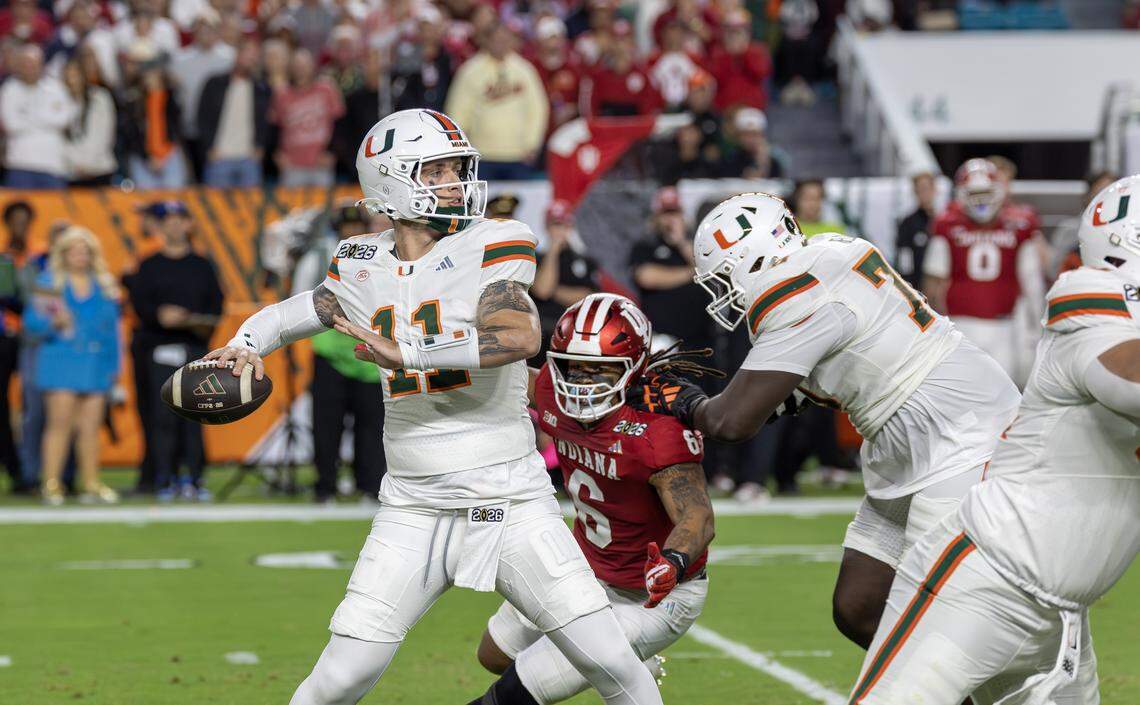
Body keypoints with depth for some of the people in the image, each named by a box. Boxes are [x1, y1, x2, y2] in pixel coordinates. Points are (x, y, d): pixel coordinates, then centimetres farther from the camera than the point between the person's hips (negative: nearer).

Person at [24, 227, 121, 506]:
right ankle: (51, 485, -9)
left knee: (90, 427, 2)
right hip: (60, 363, -3)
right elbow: (32, 320, -2)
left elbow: (113, 328, 15)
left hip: (96, 364, 3)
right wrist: (52, 323, -23)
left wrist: (114, 365, 10)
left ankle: (91, 484, 8)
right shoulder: (49, 282, 3)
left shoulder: (105, 284, 13)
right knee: (60, 422, -11)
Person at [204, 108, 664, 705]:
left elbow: (520, 337, -24)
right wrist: (247, 345, 2)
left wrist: (406, 352, -28)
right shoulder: (363, 265, 5)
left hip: (512, 504, -2)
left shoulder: (492, 246, -7)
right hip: (414, 514, 2)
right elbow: (293, 314, 23)